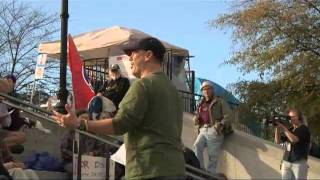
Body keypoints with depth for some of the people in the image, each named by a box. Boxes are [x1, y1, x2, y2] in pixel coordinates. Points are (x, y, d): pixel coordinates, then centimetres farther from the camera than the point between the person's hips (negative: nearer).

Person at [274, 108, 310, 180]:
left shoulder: (303, 128, -2)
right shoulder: (290, 130, 16)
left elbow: (294, 140, -17)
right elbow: (278, 141, 12)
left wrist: (283, 128, -13)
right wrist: (277, 128, -1)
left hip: (299, 163, -6)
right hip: (286, 163, 6)